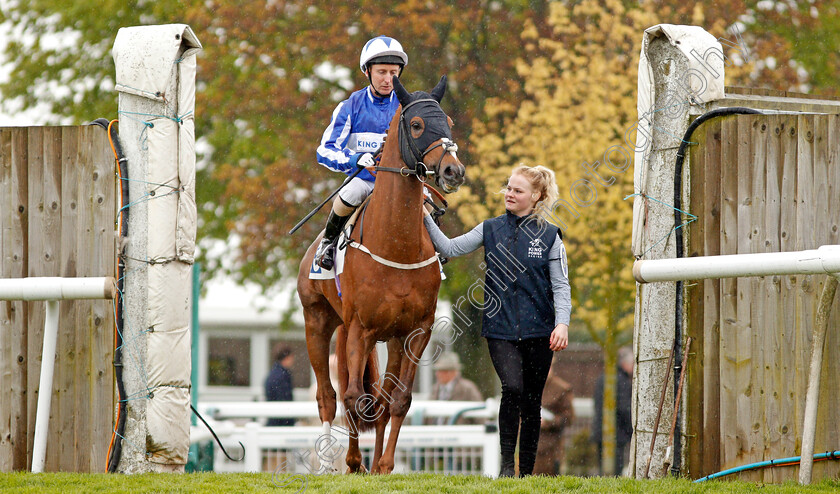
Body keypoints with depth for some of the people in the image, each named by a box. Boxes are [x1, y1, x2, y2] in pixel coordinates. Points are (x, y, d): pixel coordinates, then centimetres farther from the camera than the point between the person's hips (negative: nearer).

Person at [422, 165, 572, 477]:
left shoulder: (549, 236, 1)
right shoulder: (491, 229, 7)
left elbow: (561, 285, -1)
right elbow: (450, 248, 3)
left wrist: (562, 323, -14)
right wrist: (426, 220, -7)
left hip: (537, 331, 0)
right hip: (500, 329, 0)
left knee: (531, 401, 5)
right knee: (512, 389, -21)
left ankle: (526, 472, 16)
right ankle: (506, 463, -10)